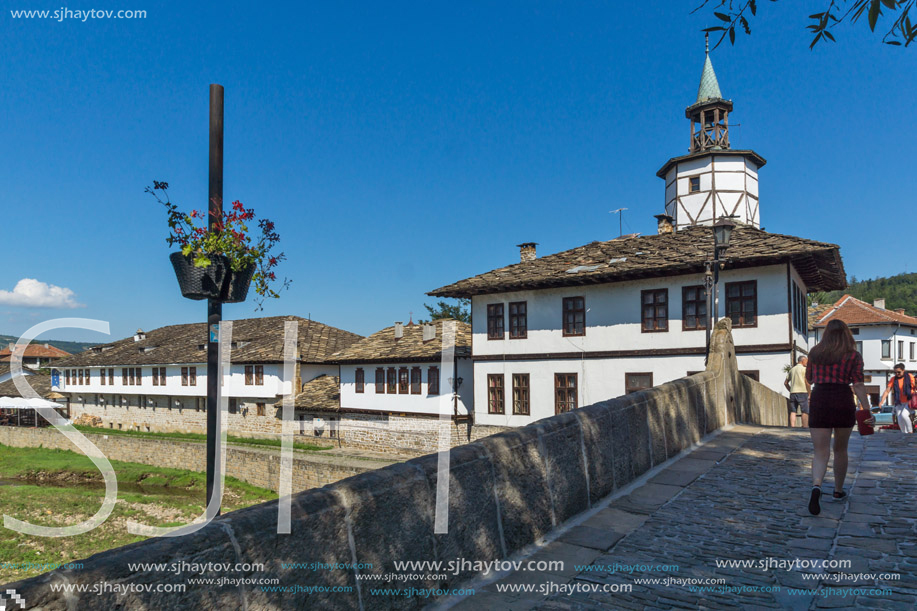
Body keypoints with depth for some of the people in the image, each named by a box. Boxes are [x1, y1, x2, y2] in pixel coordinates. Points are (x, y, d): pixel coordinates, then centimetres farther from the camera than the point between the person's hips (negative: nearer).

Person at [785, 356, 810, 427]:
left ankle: (792, 428, -3)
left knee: (793, 411, 3)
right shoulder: (804, 369, -1)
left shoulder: (792, 370, 17)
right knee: (805, 412, -3)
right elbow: (807, 382, -9)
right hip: (802, 392, -5)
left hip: (793, 393, 5)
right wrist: (809, 393, -3)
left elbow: (785, 383, 18)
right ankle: (805, 429, -6)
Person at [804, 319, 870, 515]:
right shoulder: (854, 356, 0)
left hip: (819, 402, 0)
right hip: (844, 403, 0)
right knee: (840, 449, 18)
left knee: (821, 451, -1)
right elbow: (858, 385, -7)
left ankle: (816, 485, -27)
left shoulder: (815, 353, 6)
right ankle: (838, 490, 31)